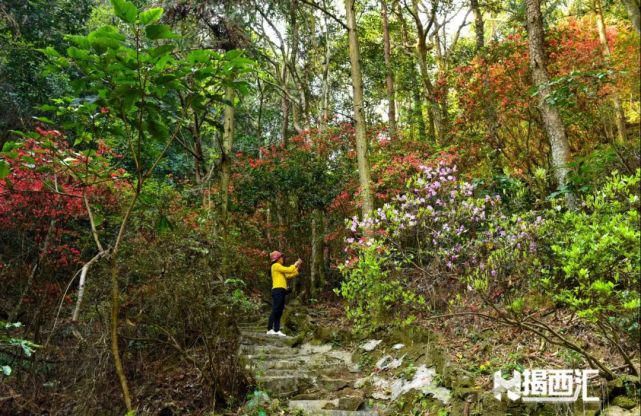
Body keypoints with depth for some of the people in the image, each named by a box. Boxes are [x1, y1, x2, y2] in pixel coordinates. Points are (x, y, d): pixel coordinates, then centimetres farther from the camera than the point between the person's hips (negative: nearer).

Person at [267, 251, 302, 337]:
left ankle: (277, 330, 3)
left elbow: (289, 275, 22)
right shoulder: (276, 265, -3)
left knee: (279, 312, 5)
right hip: (278, 290, -10)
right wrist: (295, 264, 4)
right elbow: (288, 270, -11)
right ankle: (270, 329, -18)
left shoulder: (279, 267, 26)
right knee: (275, 310, -15)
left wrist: (297, 267, 18)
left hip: (281, 291, 10)